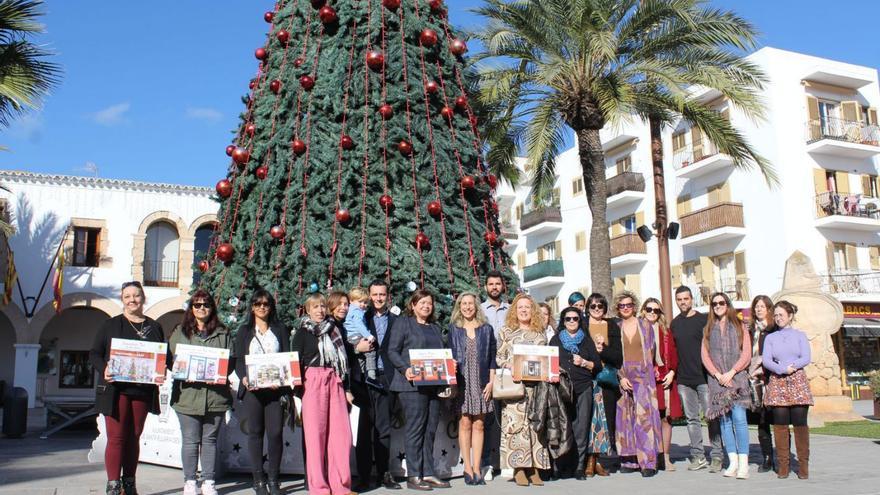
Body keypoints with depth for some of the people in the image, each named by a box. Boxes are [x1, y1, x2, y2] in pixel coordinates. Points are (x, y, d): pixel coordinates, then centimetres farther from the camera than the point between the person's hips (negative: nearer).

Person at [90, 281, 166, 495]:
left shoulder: (154, 327, 12)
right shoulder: (111, 325, 4)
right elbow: (94, 354, 3)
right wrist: (104, 369, -17)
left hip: (143, 390, 3)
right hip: (116, 389, -3)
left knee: (134, 437, 9)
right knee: (116, 437, -4)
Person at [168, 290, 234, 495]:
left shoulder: (223, 334, 11)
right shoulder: (180, 332, 9)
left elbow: (231, 359, 7)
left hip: (215, 395, 1)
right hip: (188, 393, -1)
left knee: (210, 439, 8)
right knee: (190, 440, 2)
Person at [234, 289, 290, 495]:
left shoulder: (281, 330, 15)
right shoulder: (244, 331, 13)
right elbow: (238, 359, 7)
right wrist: (244, 377, -14)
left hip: (275, 387, 0)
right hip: (252, 388, 0)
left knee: (275, 432, -6)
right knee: (255, 432, 1)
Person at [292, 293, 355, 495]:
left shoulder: (334, 330, 18)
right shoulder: (302, 333, 7)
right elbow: (295, 363, 3)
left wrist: (347, 388, 14)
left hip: (335, 382, 3)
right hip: (312, 382, -3)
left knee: (342, 433, -3)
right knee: (315, 433, -5)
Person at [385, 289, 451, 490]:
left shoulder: (435, 328, 22)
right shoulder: (402, 323, 3)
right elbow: (392, 351, -5)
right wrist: (405, 369, -18)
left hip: (433, 384, 6)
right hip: (413, 383, -6)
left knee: (430, 429, 6)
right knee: (415, 428, -6)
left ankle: (428, 474, 13)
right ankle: (413, 476, 0)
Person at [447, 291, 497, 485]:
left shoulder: (486, 329, 9)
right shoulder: (453, 329, 8)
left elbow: (492, 357, 7)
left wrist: (491, 382, -1)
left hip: (481, 382, 1)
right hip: (461, 382, -1)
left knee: (478, 425, 2)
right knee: (465, 424, -2)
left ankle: (477, 469, 7)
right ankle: (468, 469, 4)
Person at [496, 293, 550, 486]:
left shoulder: (540, 333, 15)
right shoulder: (506, 331, 9)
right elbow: (498, 357, 6)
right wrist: (509, 365, -11)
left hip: (536, 382, 2)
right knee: (515, 422, -7)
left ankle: (535, 468, 4)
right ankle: (519, 469, -3)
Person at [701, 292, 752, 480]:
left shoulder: (739, 328, 8)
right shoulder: (708, 330, 15)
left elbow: (746, 355, 0)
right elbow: (705, 356, 7)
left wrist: (731, 373, -10)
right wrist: (718, 375, -7)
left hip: (737, 378, -3)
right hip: (717, 380, 3)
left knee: (739, 418, -12)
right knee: (724, 420, 2)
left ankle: (743, 463, -10)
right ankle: (733, 462, 6)